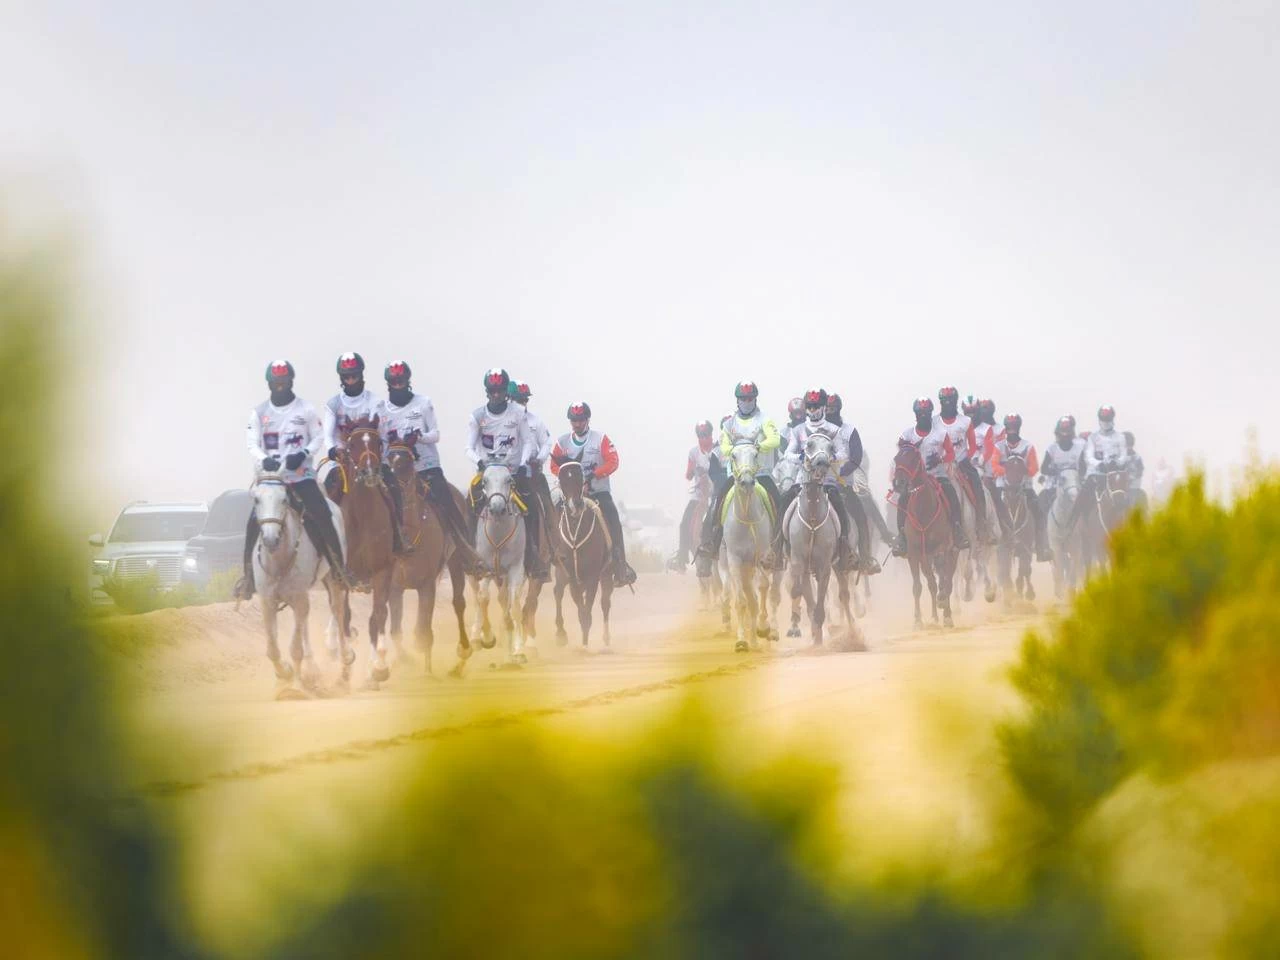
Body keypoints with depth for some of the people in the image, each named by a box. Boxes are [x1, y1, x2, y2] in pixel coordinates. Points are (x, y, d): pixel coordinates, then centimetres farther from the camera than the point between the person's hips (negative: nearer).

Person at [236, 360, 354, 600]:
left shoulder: (305, 409, 3)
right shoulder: (259, 412, 5)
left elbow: (318, 438, 4)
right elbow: (251, 443, 1)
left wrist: (304, 454, -15)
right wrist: (264, 460, -19)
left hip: (300, 474, -1)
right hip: (270, 474, 1)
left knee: (322, 517, -15)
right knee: (254, 521, -13)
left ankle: (339, 567, -3)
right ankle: (248, 575, -3)